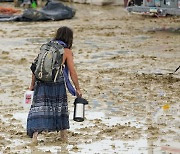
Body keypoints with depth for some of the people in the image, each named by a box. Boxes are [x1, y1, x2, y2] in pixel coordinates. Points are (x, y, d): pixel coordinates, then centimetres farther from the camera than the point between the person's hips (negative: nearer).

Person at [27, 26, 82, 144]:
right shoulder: (67, 52, 0)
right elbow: (72, 73, -2)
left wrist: (32, 85, 14)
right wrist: (78, 89, 6)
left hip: (42, 83, 2)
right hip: (58, 84, -2)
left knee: (39, 108, 1)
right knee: (60, 107, 17)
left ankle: (35, 134, -15)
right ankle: (64, 135, 27)